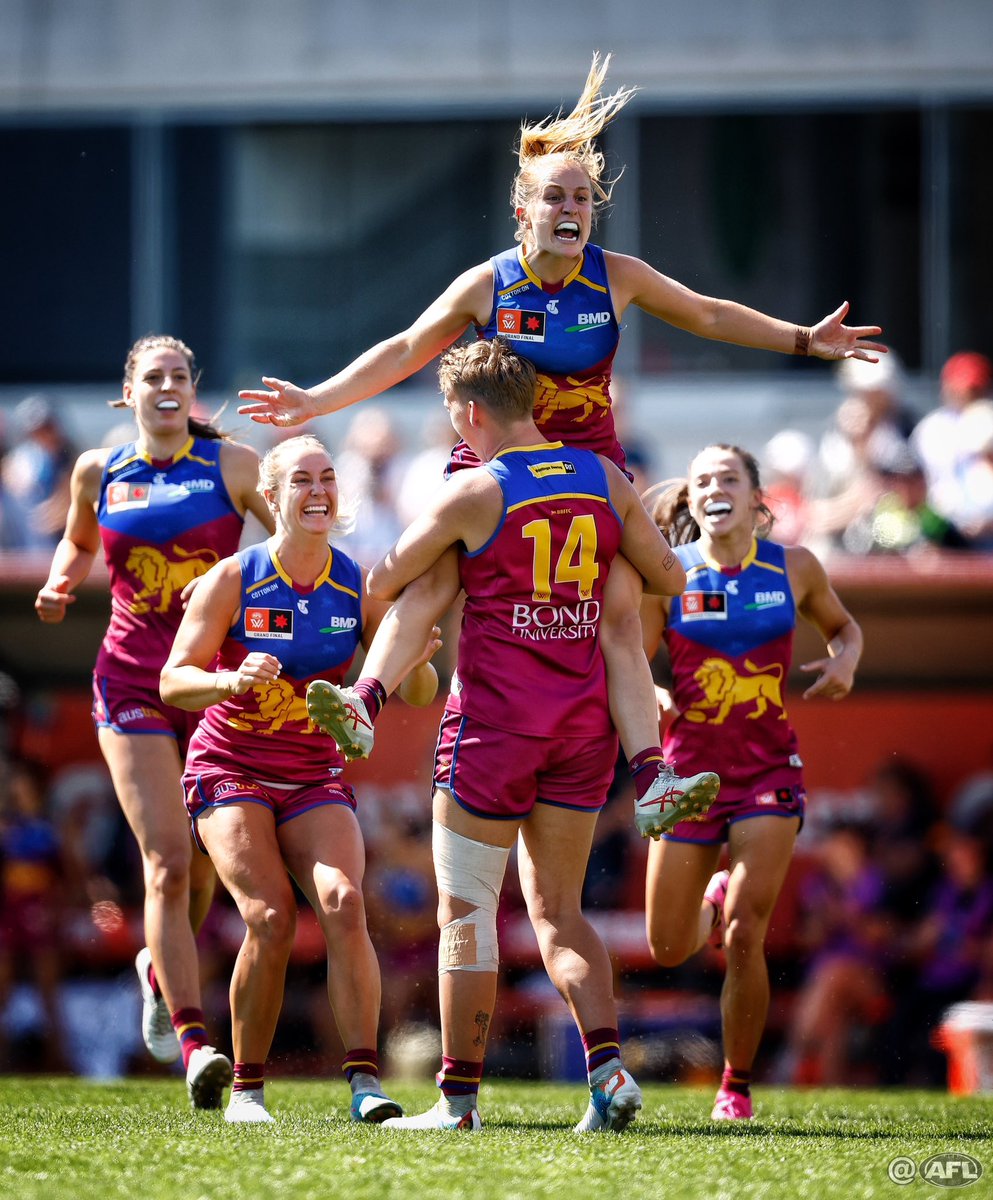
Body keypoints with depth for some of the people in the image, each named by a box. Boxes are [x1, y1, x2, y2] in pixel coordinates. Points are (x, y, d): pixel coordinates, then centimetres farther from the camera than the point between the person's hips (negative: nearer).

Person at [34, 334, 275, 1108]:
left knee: (203, 863, 9)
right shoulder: (99, 471, 6)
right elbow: (78, 541, 25)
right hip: (134, 685, 0)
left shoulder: (230, 465, 0)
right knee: (167, 860, -14)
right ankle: (195, 1044, -19)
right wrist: (59, 585, 5)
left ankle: (160, 971, 43)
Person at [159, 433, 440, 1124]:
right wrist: (232, 681, -31)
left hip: (315, 778, 2)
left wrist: (416, 662, -20)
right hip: (230, 773, -2)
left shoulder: (358, 587, 0)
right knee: (271, 916, -21)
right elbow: (173, 682, -10)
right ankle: (247, 1088, -8)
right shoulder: (234, 580, -8)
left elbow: (416, 694, 4)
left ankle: (364, 1079, -23)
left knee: (343, 902, -23)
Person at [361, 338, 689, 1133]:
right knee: (558, 909, 12)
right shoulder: (604, 480, 3)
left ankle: (459, 1096, 2)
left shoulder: (475, 493, -10)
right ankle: (609, 1068, -6)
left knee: (467, 908, 3)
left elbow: (382, 583, 0)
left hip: (494, 717, -5)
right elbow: (669, 578, 12)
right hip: (584, 721, 5)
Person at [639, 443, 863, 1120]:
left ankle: (737, 1087, 3)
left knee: (744, 938, -14)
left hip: (768, 771, -1)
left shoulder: (793, 568, -1)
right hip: (691, 769, 1)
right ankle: (714, 896, 45)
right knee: (670, 949, 8)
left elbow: (842, 625, 18)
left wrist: (845, 660, -4)